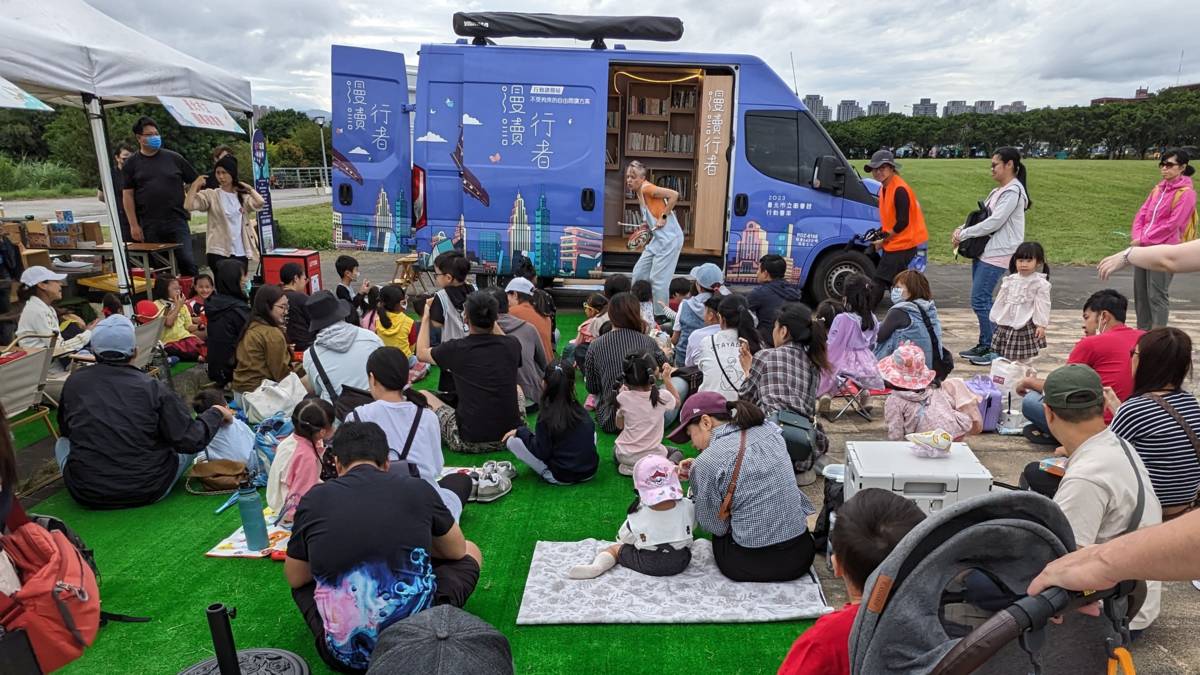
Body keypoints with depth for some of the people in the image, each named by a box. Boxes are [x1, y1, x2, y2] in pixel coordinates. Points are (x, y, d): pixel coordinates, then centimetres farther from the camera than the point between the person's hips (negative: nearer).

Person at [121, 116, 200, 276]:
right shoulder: (131, 164, 7)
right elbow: (127, 195, 4)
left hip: (177, 222, 0)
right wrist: (134, 225, -2)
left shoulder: (174, 158, 8)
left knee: (187, 261, -7)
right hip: (149, 226, 1)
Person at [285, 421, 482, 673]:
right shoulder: (417, 488, -2)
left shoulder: (314, 499, -1)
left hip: (345, 654, 2)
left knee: (303, 579, 31)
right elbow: (457, 551, 15)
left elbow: (295, 579, 14)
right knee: (470, 551, 24)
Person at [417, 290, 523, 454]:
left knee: (422, 396, 17)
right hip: (510, 438, 3)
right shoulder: (512, 345, -5)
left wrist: (426, 317, 24)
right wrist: (489, 319, 25)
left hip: (468, 442, -3)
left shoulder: (456, 349, -11)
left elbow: (421, 353, 12)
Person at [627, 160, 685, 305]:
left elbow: (674, 195, -24)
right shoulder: (639, 192, 12)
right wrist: (647, 224, 5)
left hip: (669, 239, -10)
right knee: (639, 272, 12)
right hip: (658, 239, 10)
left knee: (658, 279, -7)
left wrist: (663, 217, -19)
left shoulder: (647, 188, -15)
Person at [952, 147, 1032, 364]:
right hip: (983, 251, 9)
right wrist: (962, 230, 0)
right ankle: (986, 344, 19)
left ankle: (991, 347, -1)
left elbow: (993, 223, -18)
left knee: (980, 299, -10)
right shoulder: (998, 191, 17)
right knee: (983, 300, 11)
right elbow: (981, 215, 17)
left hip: (997, 255, -9)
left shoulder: (1013, 192, -12)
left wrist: (963, 235, -12)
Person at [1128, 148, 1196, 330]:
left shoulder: (1186, 193, -9)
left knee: (1157, 295, -6)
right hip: (1143, 247, 7)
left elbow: (1171, 224, -15)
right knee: (1140, 293, 11)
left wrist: (1144, 240, -14)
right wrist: (1136, 237, -5)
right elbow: (1142, 213, 10)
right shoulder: (1159, 189, 14)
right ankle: (1143, 333, 21)